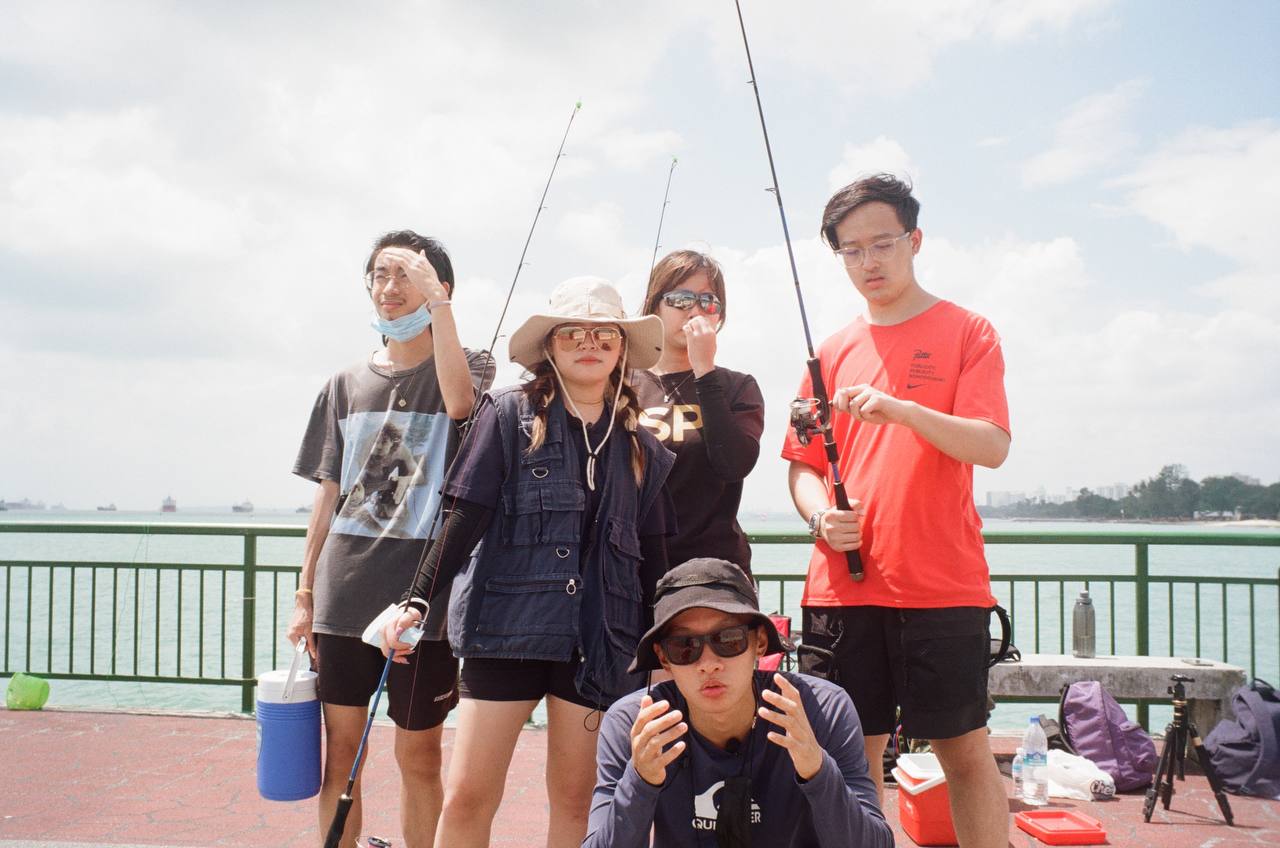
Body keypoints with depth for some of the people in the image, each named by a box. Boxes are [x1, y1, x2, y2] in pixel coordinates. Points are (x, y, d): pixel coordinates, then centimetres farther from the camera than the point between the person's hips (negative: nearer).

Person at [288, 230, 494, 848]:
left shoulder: (467, 366, 3)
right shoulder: (348, 384, 13)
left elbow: (458, 401, -23)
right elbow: (329, 494, 14)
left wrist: (437, 299, -18)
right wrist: (304, 594, 9)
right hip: (344, 594, 3)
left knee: (419, 756, 4)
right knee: (340, 751, 7)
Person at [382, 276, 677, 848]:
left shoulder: (639, 446, 10)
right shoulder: (510, 414, 0)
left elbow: (650, 557, 13)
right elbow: (465, 519, -3)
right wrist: (419, 601, -10)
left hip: (598, 642, 3)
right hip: (506, 628, -3)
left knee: (576, 801, 9)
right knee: (466, 798, -3)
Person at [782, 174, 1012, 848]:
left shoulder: (965, 332, 3)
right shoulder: (835, 351, 14)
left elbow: (993, 445, -10)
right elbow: (803, 465, 16)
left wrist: (901, 410, -23)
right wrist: (821, 516, -5)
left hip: (942, 587, -3)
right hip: (843, 586, 3)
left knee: (964, 750, 3)